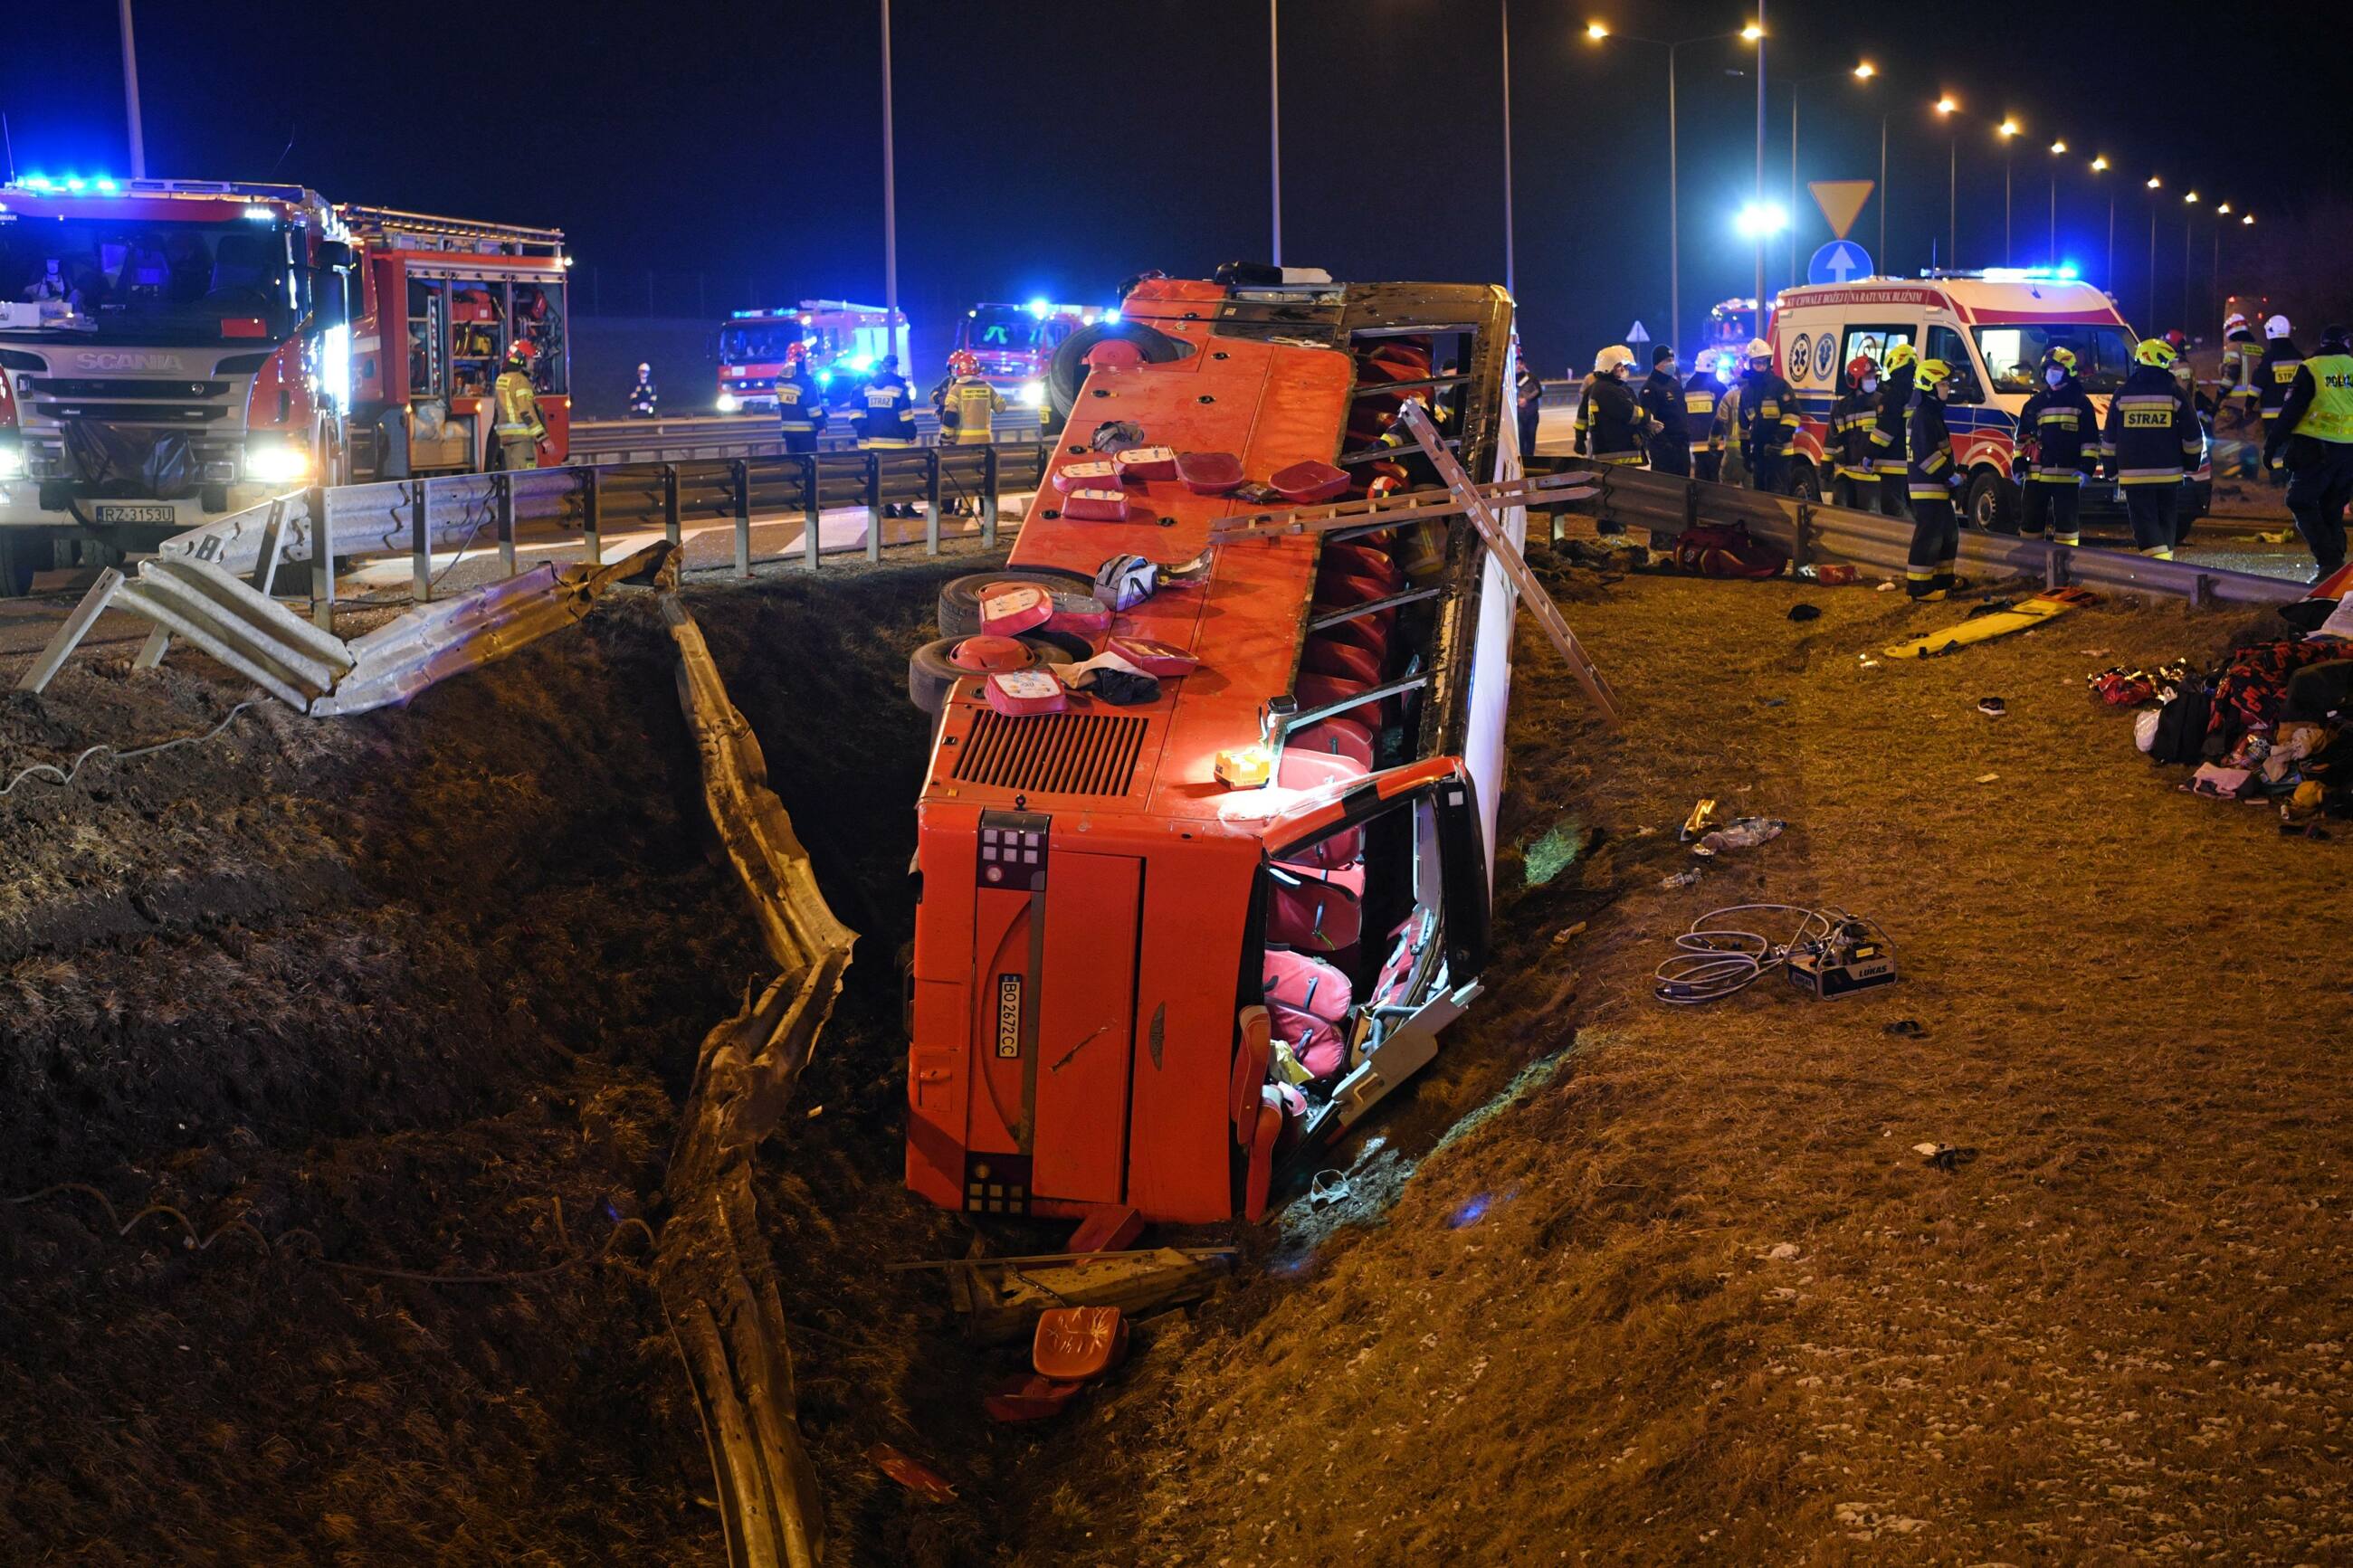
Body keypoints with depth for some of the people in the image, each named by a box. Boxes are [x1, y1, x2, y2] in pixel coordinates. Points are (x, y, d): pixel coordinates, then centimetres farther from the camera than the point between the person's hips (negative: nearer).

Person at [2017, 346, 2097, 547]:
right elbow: (2023, 436, 16)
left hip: (2068, 477, -4)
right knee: (2032, 521, 7)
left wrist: (2087, 466, -9)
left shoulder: (2081, 402, 3)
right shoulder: (2035, 403, 13)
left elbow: (2090, 440, 1)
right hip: (2036, 475, 4)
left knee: (2066, 522, -1)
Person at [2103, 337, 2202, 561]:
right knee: (2166, 522, 13)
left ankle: (2158, 561, -20)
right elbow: (2191, 433, 2)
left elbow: (2110, 436, 6)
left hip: (2133, 473, 0)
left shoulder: (2123, 393, 3)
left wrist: (2110, 466, 16)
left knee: (2144, 521, -4)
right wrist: (2192, 458, 18)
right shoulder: (2174, 392, -1)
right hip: (2168, 472, 1)